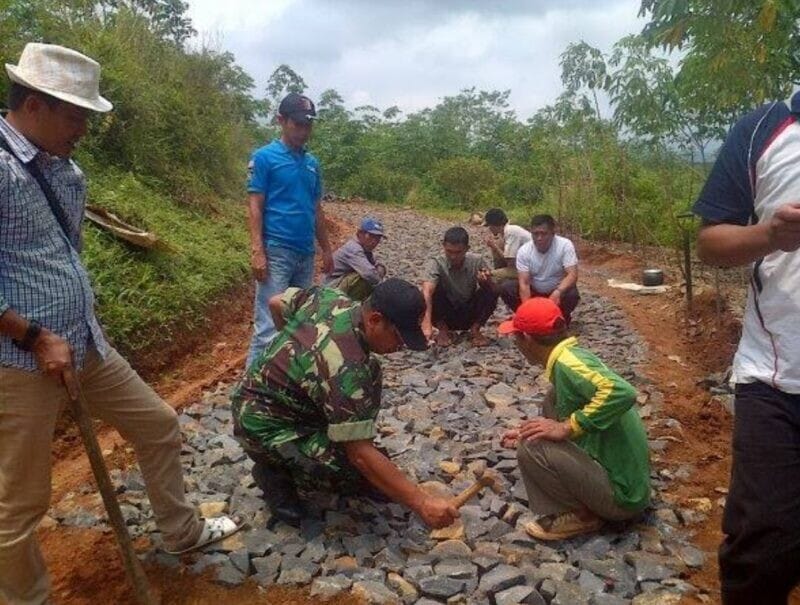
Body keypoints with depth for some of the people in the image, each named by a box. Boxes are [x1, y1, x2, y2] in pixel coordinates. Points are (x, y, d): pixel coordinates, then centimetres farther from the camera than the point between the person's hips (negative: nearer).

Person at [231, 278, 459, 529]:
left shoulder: (331, 298, -9)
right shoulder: (347, 368, -34)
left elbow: (276, 303, 9)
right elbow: (361, 455, -32)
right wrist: (421, 503, -29)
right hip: (265, 425, -9)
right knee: (361, 470, -21)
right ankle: (275, 472, 0)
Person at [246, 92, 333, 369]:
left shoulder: (312, 163, 14)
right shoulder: (264, 157, -3)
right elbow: (255, 206, -8)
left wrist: (326, 249, 16)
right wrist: (257, 252, -16)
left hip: (306, 253, 6)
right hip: (276, 252, -6)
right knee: (269, 325, -9)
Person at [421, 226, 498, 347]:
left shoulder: (476, 261, -13)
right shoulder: (436, 263, -21)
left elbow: (491, 289, -10)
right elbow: (427, 291, -37)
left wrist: (485, 281, -35)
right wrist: (427, 322, -53)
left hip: (470, 315, 1)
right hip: (446, 315, -1)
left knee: (491, 293, -25)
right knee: (434, 291, -29)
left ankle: (475, 329, -5)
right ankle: (443, 330, -8)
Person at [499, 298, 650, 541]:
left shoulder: (566, 362, -21)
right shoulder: (574, 354, 8)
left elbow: (623, 393, -38)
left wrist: (567, 427, -29)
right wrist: (525, 434, 25)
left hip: (620, 493, -9)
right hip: (623, 476, 9)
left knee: (530, 448, -20)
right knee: (554, 401, 11)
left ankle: (580, 515, 2)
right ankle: (581, 504, 13)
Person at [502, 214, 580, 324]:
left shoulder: (565, 245, -21)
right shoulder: (524, 251, -17)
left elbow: (572, 275, -29)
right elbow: (524, 283, -22)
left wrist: (558, 292, -48)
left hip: (558, 290, -1)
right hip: (533, 292, 2)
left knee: (572, 295, -33)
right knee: (506, 290, -21)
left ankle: (562, 318, 0)